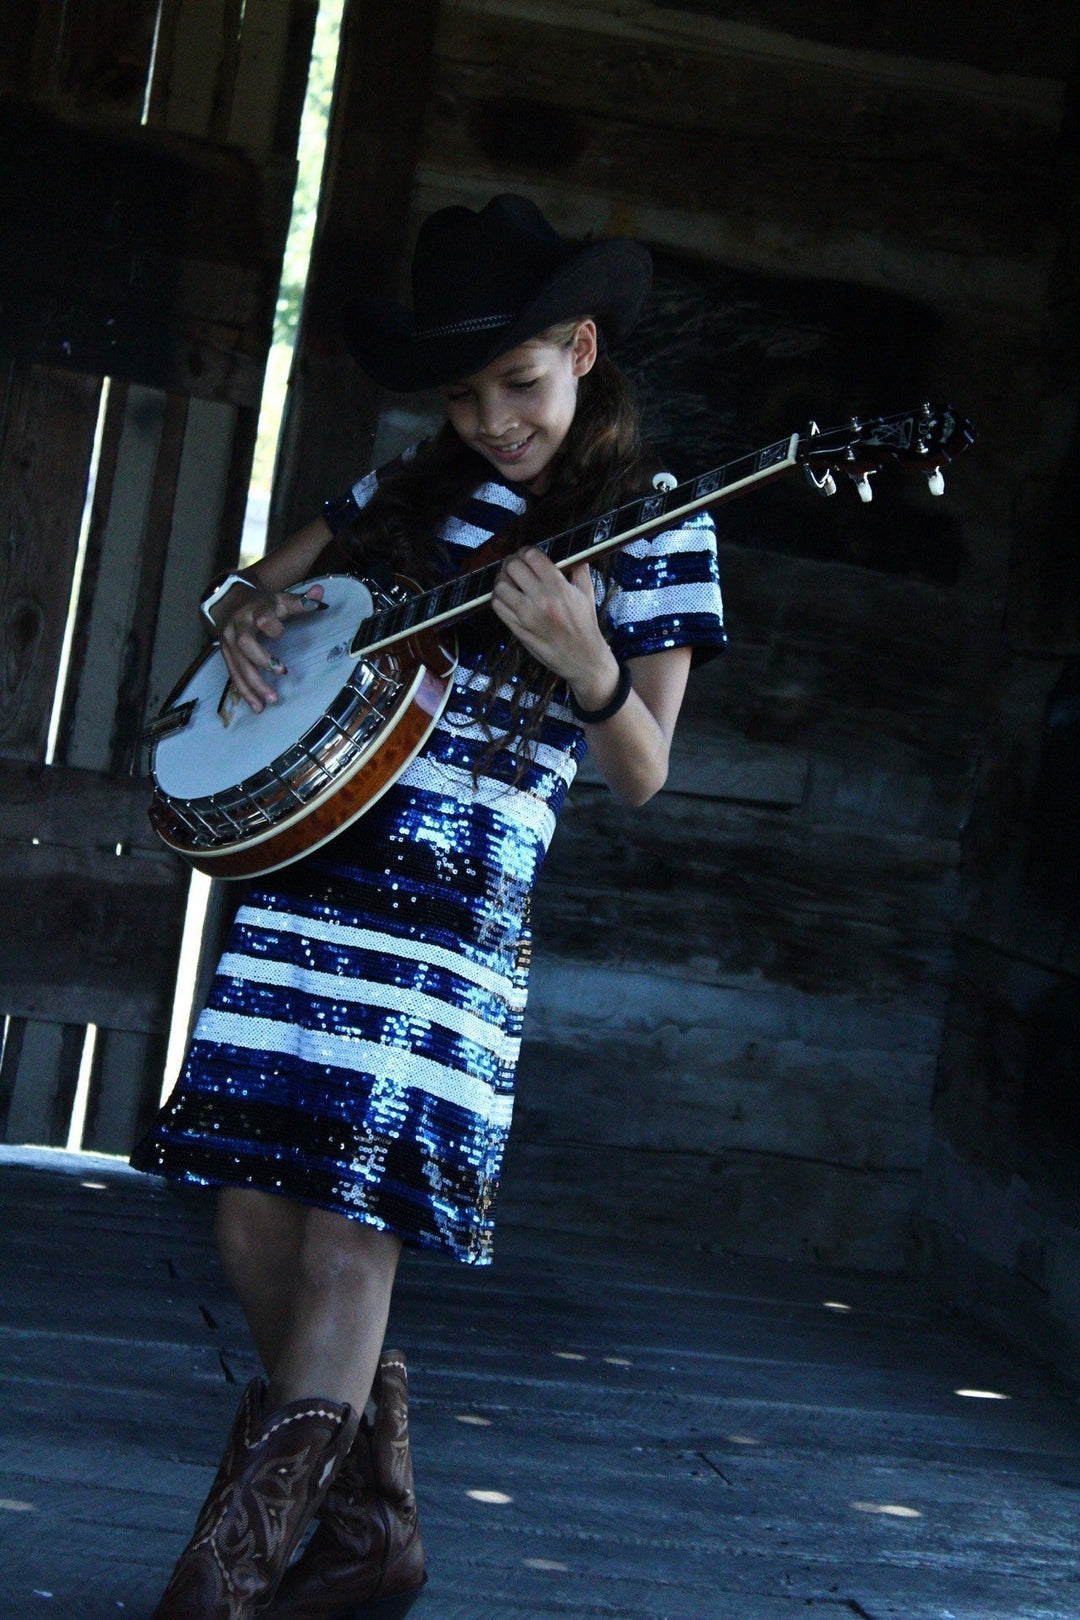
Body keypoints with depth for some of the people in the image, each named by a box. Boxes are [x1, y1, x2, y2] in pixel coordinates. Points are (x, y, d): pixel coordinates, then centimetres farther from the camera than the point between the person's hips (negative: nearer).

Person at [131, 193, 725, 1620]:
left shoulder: (653, 528, 1)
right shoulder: (412, 489, 14)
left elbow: (644, 773, -2)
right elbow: (253, 586, 26)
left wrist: (582, 659, -21)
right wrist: (248, 613, 3)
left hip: (455, 910, -6)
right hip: (304, 862, 6)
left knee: (350, 1227, -12)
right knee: (252, 1206, 3)